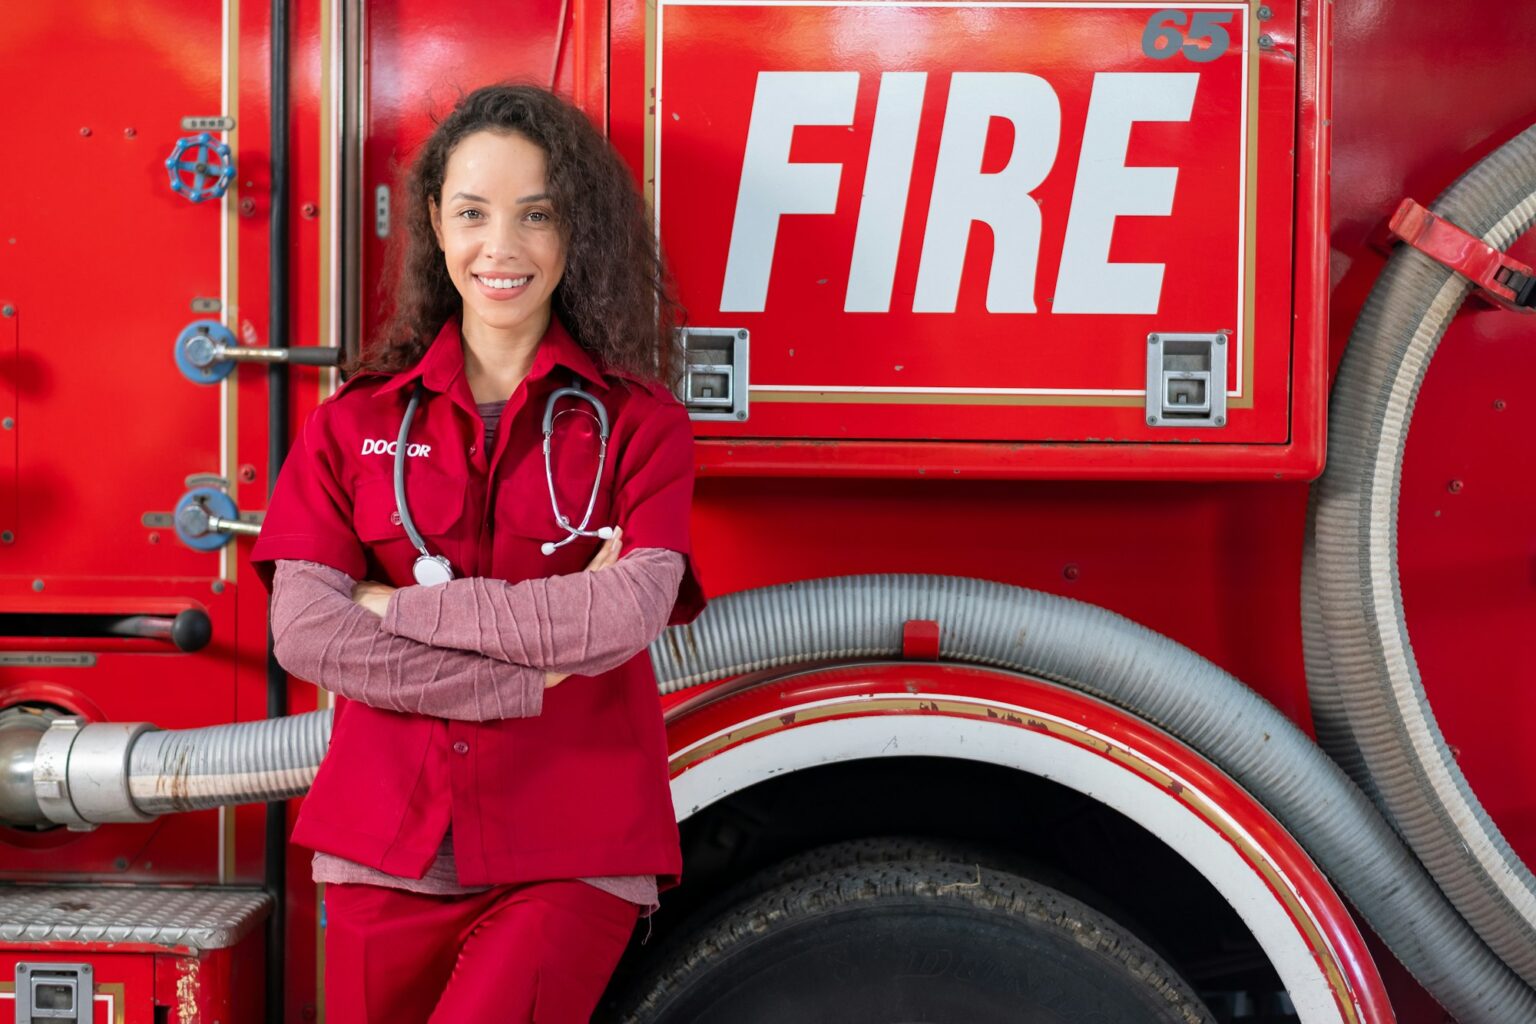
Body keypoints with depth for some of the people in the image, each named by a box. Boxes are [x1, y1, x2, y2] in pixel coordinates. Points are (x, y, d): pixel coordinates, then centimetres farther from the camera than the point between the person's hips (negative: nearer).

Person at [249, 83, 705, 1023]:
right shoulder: (355, 422, 7)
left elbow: (626, 616, -13)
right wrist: (535, 676, -12)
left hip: (575, 854, -2)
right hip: (390, 841, 3)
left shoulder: (640, 422, 2)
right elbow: (304, 633, -5)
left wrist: (396, 605, -9)